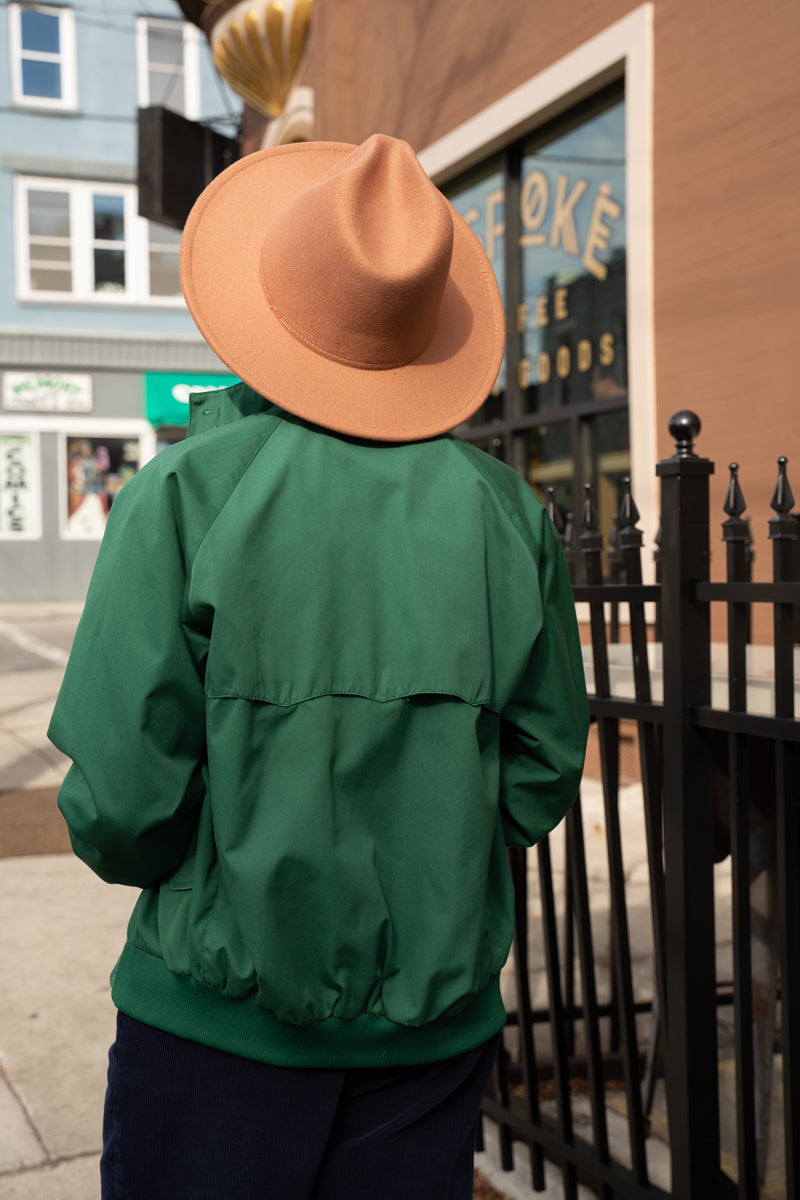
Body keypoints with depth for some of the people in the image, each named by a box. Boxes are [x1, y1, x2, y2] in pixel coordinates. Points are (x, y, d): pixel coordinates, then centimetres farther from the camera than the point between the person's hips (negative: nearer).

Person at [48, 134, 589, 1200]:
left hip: (220, 1020, -2)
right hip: (440, 1019, 3)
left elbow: (121, 801, -17)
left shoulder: (183, 495, -15)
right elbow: (541, 780, 0)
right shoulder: (504, 510, -4)